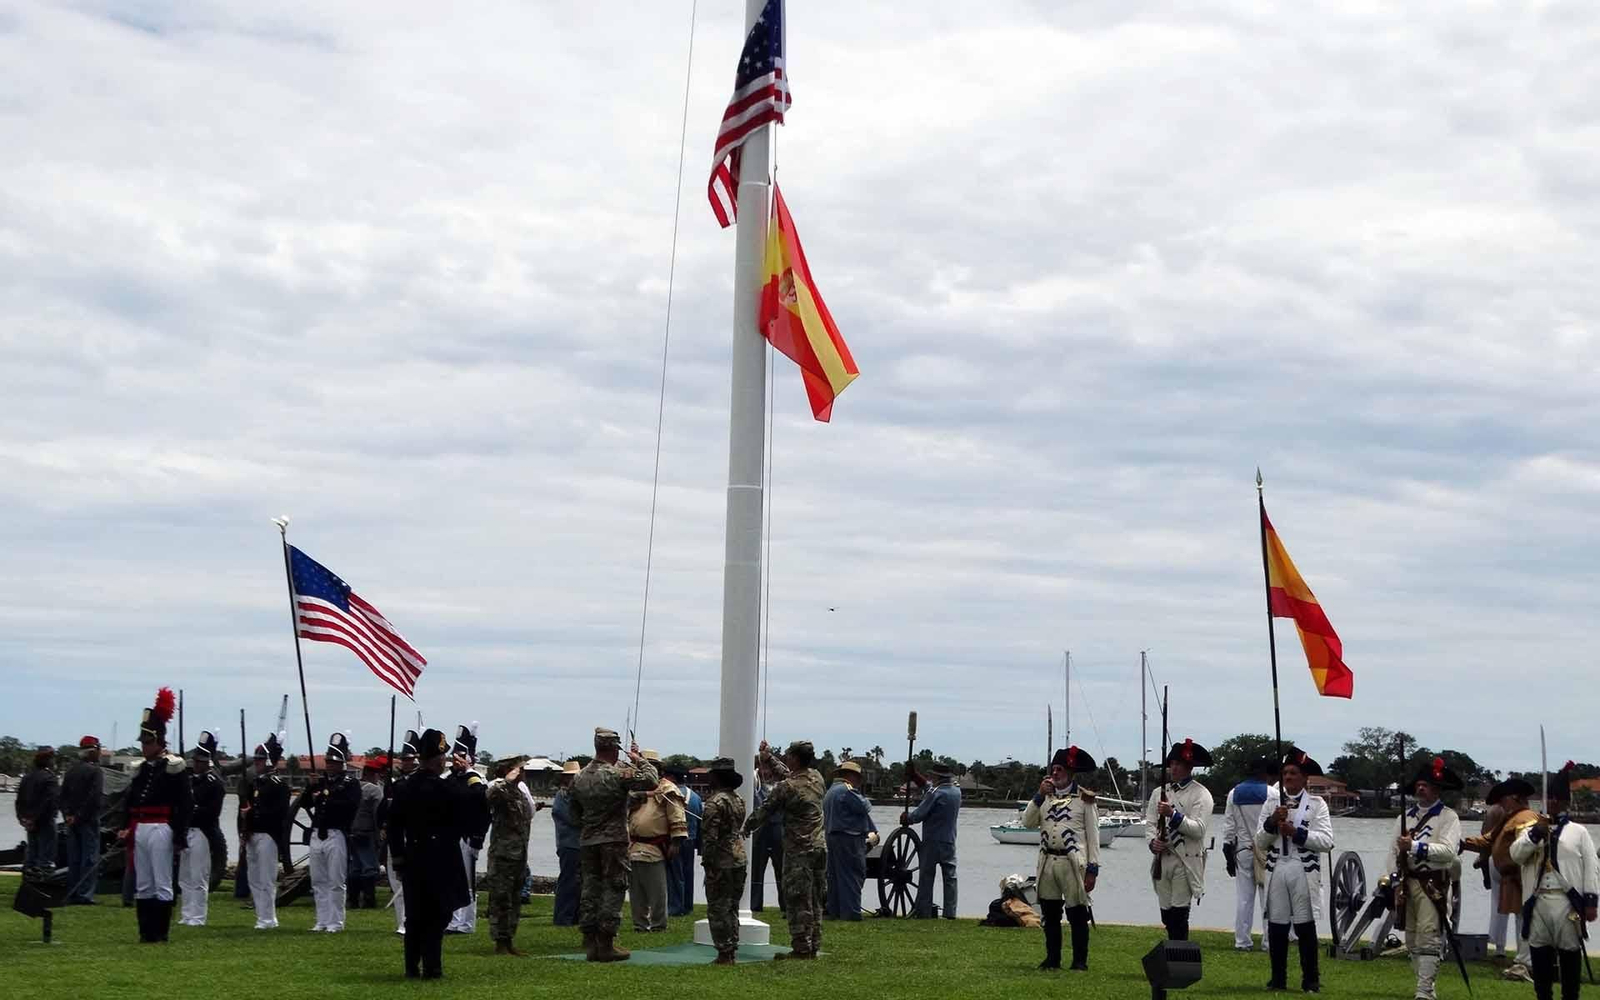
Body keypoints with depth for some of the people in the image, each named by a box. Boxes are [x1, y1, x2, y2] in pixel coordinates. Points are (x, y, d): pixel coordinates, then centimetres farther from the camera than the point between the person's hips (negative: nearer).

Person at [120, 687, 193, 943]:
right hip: (139, 830, 8)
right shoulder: (141, 769, 15)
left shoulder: (173, 767, -7)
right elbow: (131, 801, 17)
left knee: (162, 884, -3)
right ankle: (146, 932, 15)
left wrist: (180, 836, -15)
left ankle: (161, 933, 1)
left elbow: (185, 803, -11)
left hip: (161, 830, -7)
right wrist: (128, 829, 7)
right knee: (143, 886, 10)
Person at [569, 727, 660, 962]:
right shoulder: (619, 774, -14)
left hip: (587, 843, 6)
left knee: (590, 889, 10)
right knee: (613, 889, -1)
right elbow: (652, 780, -13)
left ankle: (590, 943, 13)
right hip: (613, 841, -6)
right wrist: (640, 760, 1)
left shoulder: (579, 778, 7)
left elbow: (574, 811, 16)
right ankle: (606, 944, -2)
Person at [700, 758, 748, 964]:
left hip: (721, 862, -8)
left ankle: (724, 953, -3)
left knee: (718, 909, -2)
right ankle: (731, 952, 17)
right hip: (739, 860, 8)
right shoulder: (739, 800, 12)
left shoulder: (715, 802, -14)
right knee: (732, 908, 14)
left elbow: (710, 836, -17)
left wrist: (707, 862, -13)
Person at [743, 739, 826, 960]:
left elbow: (764, 811, -3)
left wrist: (747, 828, 14)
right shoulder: (816, 778, 7)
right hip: (819, 847, 7)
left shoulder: (786, 787, -15)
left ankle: (801, 948, -2)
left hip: (798, 851, -7)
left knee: (797, 901, -2)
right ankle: (813, 946, 17)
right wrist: (769, 758, 24)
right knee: (814, 900, 12)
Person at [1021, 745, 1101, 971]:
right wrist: (1039, 796, -6)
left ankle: (1080, 961, 8)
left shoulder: (1084, 798, -1)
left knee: (1077, 914, -1)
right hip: (1047, 862, 5)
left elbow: (1093, 836, -3)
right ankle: (1052, 959, 21)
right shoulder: (1045, 796, 13)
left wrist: (1092, 869, -9)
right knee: (1050, 915, 11)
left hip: (1072, 863, -5)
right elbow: (1028, 823, 4)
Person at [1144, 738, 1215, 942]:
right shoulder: (1159, 793, 15)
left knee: (1179, 915, -8)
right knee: (1167, 916, 9)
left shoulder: (1200, 794, -2)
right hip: (1162, 859, 5)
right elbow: (1150, 823, 9)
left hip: (1185, 862, -5)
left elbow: (1199, 829, -13)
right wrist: (1152, 841, -11)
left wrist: (1173, 814, -22)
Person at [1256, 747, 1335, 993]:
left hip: (1304, 870, -3)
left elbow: (1326, 842, -7)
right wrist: (1272, 823, -8)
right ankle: (1278, 978, 14)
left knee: (1305, 925, -1)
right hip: (1276, 869, 3)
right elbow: (1260, 843, 8)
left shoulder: (1317, 804, 3)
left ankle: (1310, 979, 8)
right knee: (1276, 925, 4)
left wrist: (1295, 832, -13)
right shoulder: (1271, 803, 12)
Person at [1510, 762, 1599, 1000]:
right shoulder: (1531, 829, 14)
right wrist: (1535, 834, -12)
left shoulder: (1579, 831, 7)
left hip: (1568, 901, -2)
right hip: (1537, 901, 2)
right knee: (1540, 953, 6)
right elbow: (1515, 854, -1)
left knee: (1570, 954, 1)